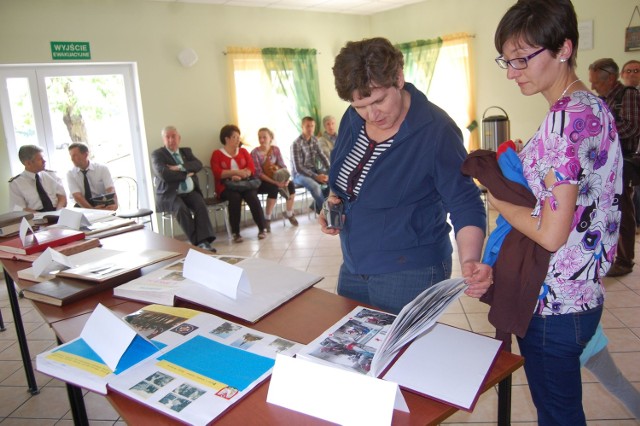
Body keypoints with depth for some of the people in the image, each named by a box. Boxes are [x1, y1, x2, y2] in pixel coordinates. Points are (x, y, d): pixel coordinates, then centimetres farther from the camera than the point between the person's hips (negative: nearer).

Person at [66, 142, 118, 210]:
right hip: (83, 208, 1)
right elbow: (77, 196, -13)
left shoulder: (102, 168, -4)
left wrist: (115, 204, -38)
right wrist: (92, 209, -31)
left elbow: (111, 189, -16)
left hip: (103, 206, 0)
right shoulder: (70, 174, -1)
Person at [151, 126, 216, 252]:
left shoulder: (186, 151, 19)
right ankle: (197, 243, -29)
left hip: (190, 192, 4)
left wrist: (179, 167, -14)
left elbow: (198, 165, -1)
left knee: (200, 205, -27)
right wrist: (186, 174, -7)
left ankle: (204, 241, -35)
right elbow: (164, 174, -14)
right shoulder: (157, 154, 4)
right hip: (169, 195, -4)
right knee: (181, 208, -33)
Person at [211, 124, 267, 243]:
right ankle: (236, 233, -31)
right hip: (227, 186, -2)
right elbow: (217, 173, -6)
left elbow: (252, 169, 4)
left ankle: (262, 229, -25)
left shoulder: (243, 151, 19)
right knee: (235, 197, -35)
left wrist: (240, 176, -15)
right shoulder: (217, 154, 9)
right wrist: (236, 172, -15)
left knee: (252, 197, -30)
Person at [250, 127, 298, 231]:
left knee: (291, 185, -19)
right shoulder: (255, 153, -13)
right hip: (260, 182, -5)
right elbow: (258, 173, -20)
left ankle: (289, 214, 2)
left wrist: (286, 178, -24)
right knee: (274, 188, -34)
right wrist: (275, 182, -29)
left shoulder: (275, 149, 1)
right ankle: (267, 219, -21)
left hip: (275, 179, 5)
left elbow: (283, 166, -2)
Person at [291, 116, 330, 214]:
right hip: (299, 174, -7)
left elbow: (321, 156, 8)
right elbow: (298, 168, -22)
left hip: (313, 170, 7)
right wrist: (316, 177, -27)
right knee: (315, 186, -35)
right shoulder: (296, 144, -18)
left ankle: (317, 204, 3)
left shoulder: (314, 140, 3)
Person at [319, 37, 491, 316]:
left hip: (410, 275, -6)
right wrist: (334, 200, -4)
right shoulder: (353, 119, -1)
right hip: (352, 268, 7)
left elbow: (465, 204, -17)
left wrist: (469, 261, -33)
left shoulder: (436, 131, -19)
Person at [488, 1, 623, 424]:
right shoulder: (590, 106, 8)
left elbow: (551, 234, -24)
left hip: (554, 305, -9)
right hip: (578, 294, 9)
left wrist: (498, 201, -9)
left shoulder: (570, 116, -23)